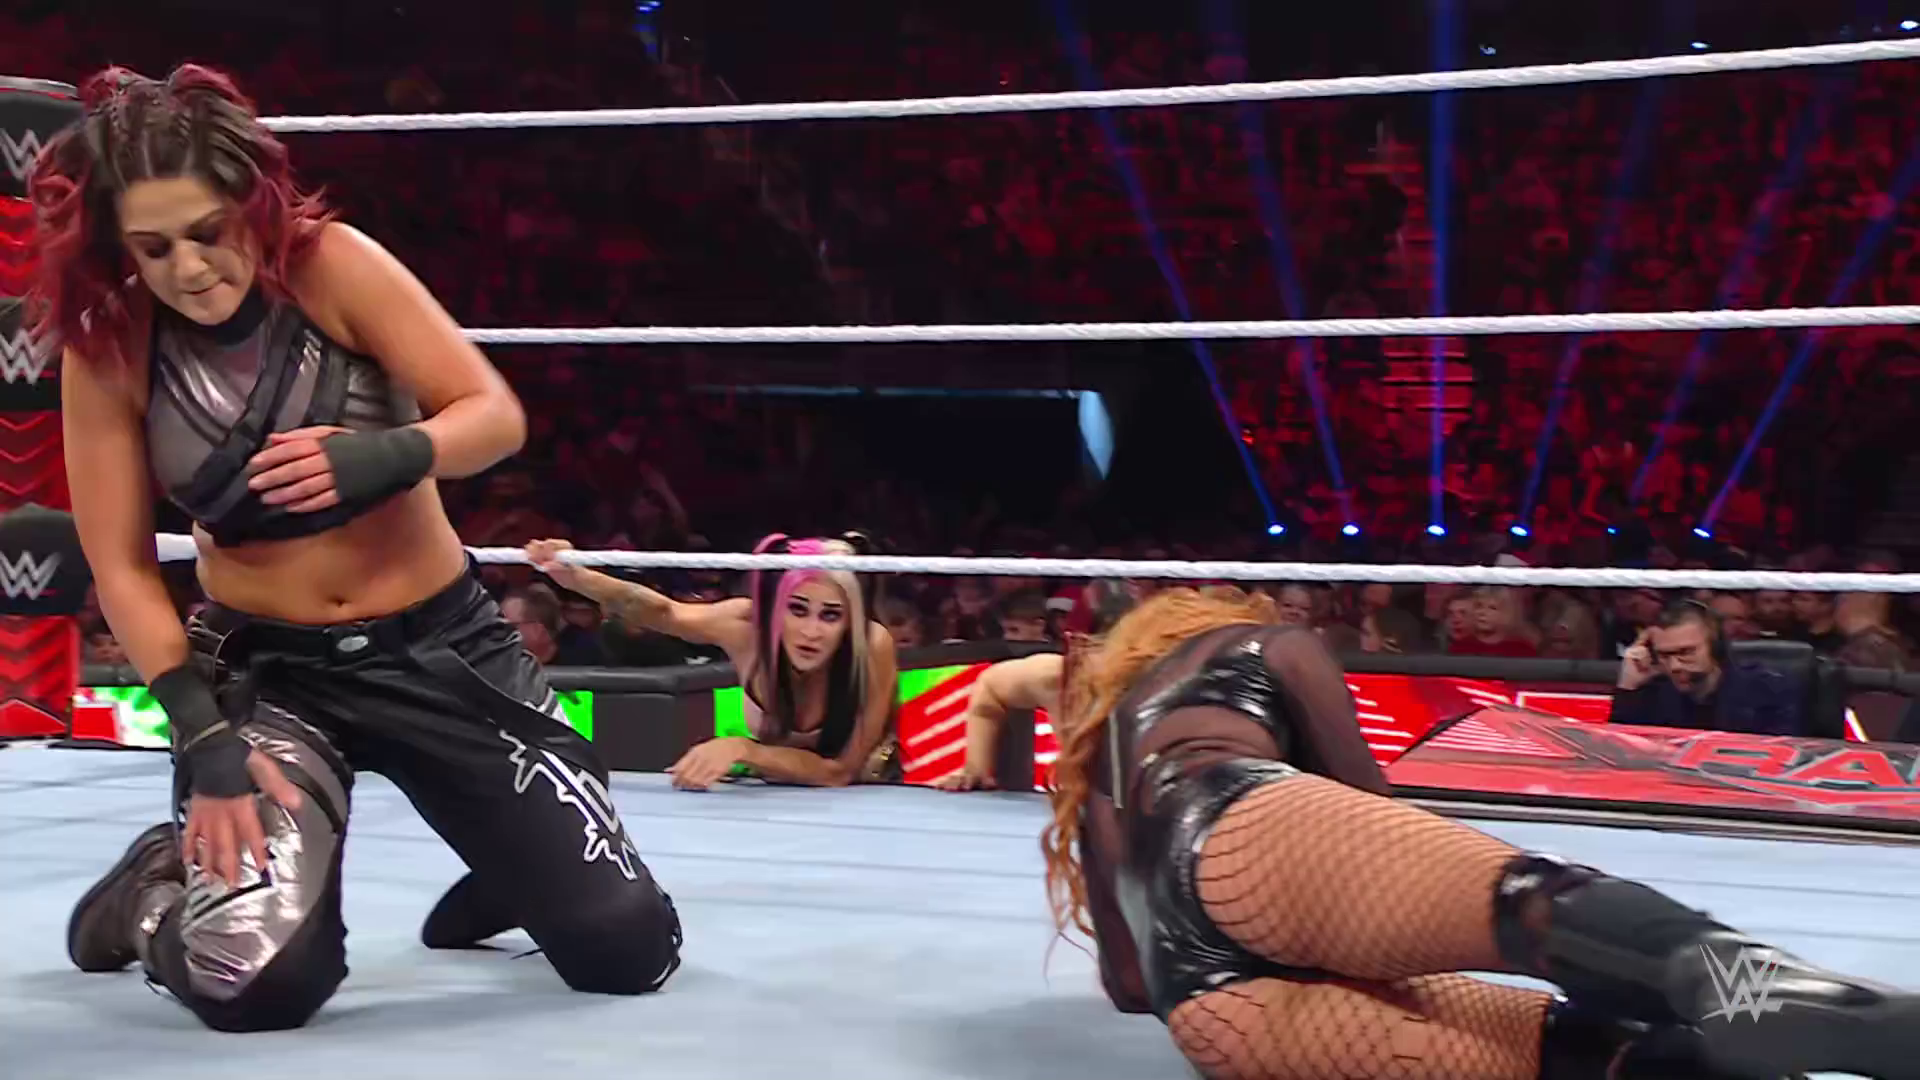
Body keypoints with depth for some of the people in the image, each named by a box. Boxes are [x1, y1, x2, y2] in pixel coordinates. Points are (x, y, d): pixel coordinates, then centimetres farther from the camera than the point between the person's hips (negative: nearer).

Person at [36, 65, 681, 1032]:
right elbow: (122, 568, -9)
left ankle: (502, 873, 35)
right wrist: (202, 736, -18)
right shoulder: (105, 346, -11)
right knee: (257, 983, -23)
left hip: (442, 643, 1)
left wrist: (382, 455, -35)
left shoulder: (331, 264, -15)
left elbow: (496, 415, -15)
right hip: (261, 665, 0)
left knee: (629, 949, -1)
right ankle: (155, 890, 14)